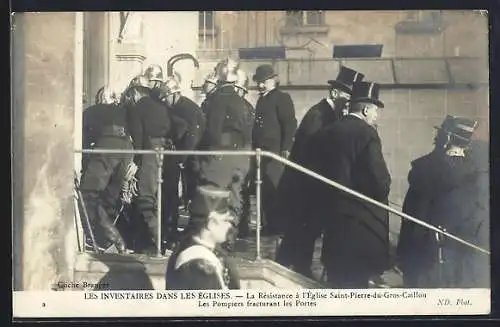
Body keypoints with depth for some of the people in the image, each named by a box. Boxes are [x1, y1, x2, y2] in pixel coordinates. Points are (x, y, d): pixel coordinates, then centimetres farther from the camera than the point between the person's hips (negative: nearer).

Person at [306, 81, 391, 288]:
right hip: (361, 222, -6)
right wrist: (381, 192, 5)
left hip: (331, 217, 7)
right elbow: (381, 182, -16)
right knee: (356, 282, 0)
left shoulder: (324, 133, 7)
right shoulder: (366, 134, -11)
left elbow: (315, 175, 9)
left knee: (337, 281, 16)